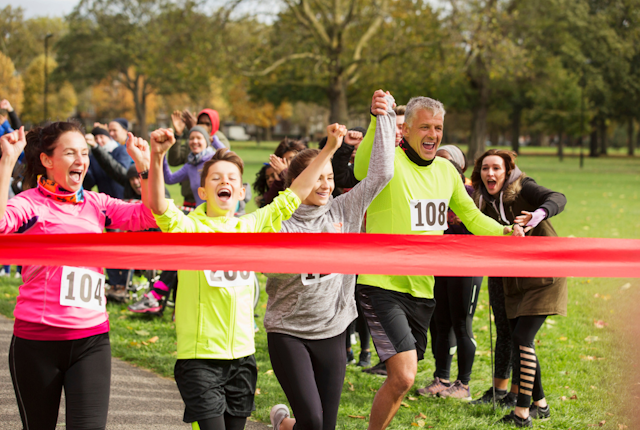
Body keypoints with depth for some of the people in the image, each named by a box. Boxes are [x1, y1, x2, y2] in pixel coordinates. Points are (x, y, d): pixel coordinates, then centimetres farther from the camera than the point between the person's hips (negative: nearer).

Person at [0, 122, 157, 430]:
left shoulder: (96, 204, 9)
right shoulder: (29, 204, -5)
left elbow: (150, 215, 2)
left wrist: (144, 165, -7)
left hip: (91, 338, 3)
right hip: (37, 340, -3)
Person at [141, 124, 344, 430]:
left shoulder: (252, 226, 8)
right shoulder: (189, 227, -6)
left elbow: (295, 193, 12)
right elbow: (157, 205, -25)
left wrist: (328, 150, 8)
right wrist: (157, 157, -39)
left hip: (242, 356, 5)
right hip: (200, 357, -5)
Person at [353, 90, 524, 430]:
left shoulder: (446, 170, 9)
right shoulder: (390, 162, -13)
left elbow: (472, 217, 21)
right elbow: (363, 170, -38)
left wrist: (505, 233, 2)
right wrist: (377, 121, -54)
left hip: (423, 290, 7)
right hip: (383, 285, -7)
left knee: (400, 378, 15)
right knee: (402, 377, -18)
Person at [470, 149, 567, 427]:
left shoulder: (522, 189, -15)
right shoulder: (484, 201, 3)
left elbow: (557, 198, -32)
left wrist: (539, 214, -52)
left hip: (544, 275, -7)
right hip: (515, 283, 7)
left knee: (522, 338, -15)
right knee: (520, 341, 10)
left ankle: (522, 413, -12)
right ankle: (540, 405, 27)